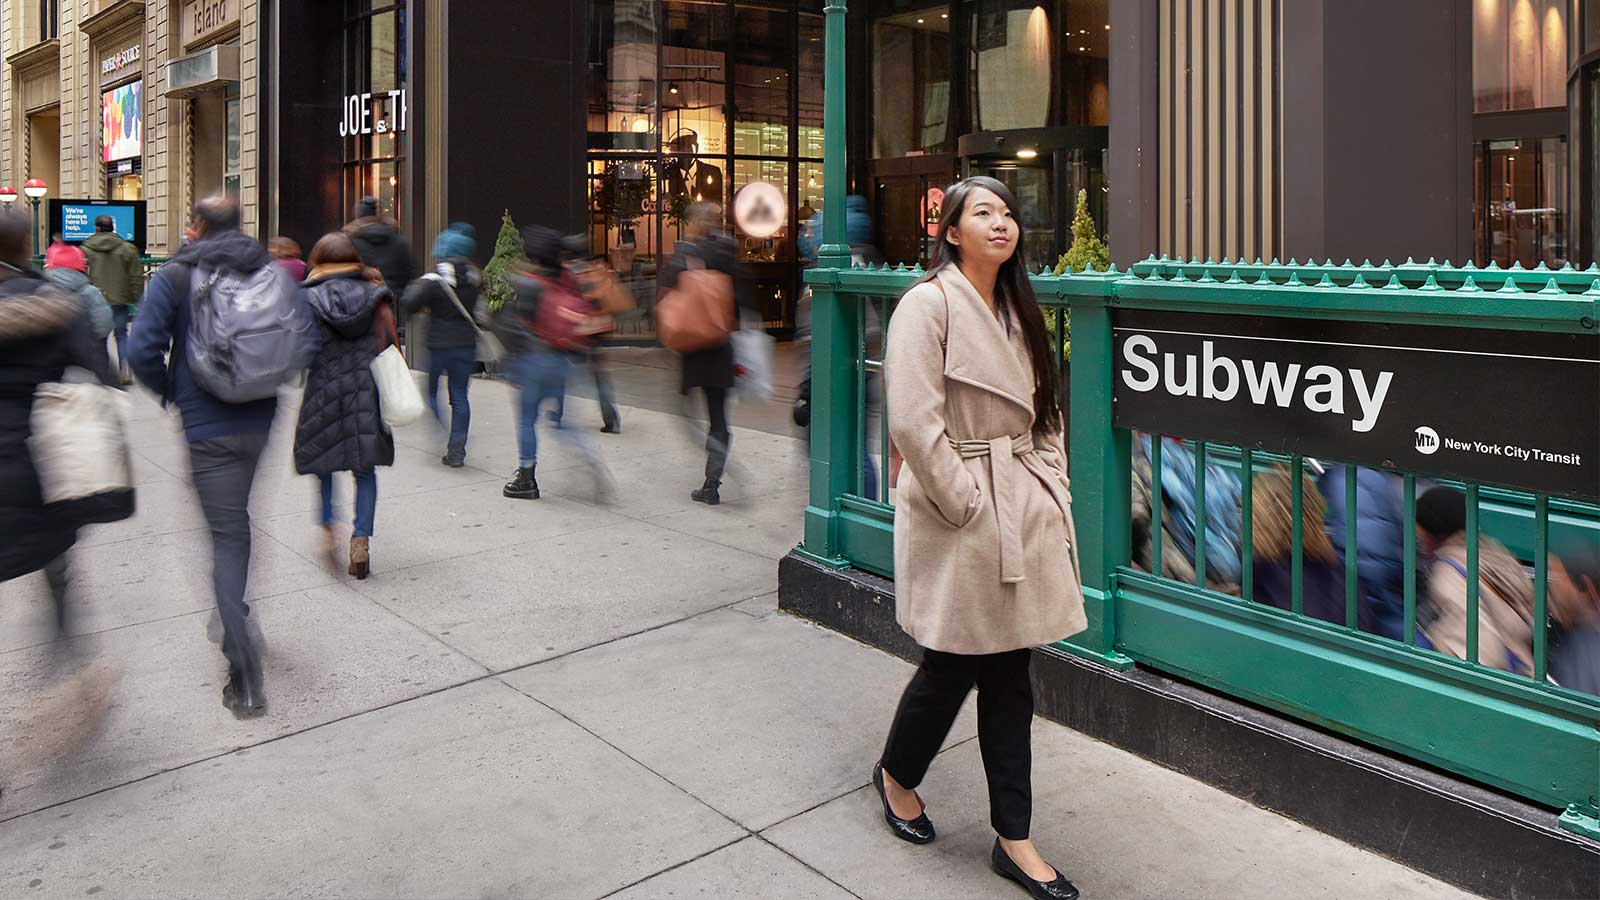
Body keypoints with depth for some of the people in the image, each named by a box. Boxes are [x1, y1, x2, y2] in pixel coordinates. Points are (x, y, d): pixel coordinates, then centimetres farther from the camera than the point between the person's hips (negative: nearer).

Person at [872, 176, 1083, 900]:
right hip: (960, 516, -7)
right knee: (953, 668, 4)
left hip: (1024, 514, 7)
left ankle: (1013, 840, 21)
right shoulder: (928, 304, -10)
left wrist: (1051, 491, 7)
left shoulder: (1018, 310, 15)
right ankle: (896, 776, 34)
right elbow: (913, 421, -18)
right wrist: (965, 502, -15)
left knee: (1010, 674, 10)